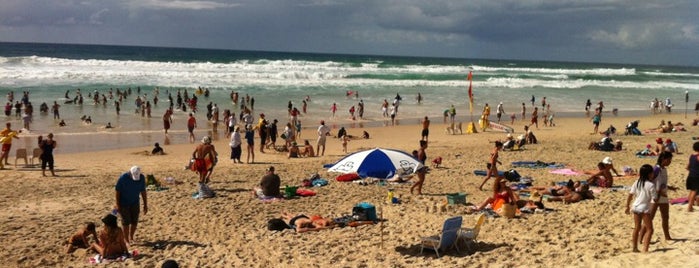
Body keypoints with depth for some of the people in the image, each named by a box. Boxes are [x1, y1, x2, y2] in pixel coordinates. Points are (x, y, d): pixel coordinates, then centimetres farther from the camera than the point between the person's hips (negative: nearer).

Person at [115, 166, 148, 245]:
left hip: (135, 203, 3)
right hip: (124, 203, -3)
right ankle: (126, 240, 7)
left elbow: (143, 191, -1)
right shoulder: (123, 178, -22)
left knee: (134, 221, 4)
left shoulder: (142, 178, -11)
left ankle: (131, 238, 21)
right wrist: (117, 205, -13)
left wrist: (145, 205, 1)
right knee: (126, 222, -3)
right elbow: (117, 191, -13)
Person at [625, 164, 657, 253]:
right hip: (645, 208, -6)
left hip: (635, 207, 6)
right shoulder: (651, 185, -13)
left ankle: (635, 248, 22)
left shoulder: (636, 183, 5)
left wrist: (627, 207, 14)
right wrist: (657, 193, 10)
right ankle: (645, 249, -8)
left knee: (637, 228, 17)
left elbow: (630, 195, 5)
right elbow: (655, 199, -10)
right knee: (649, 229, 1)